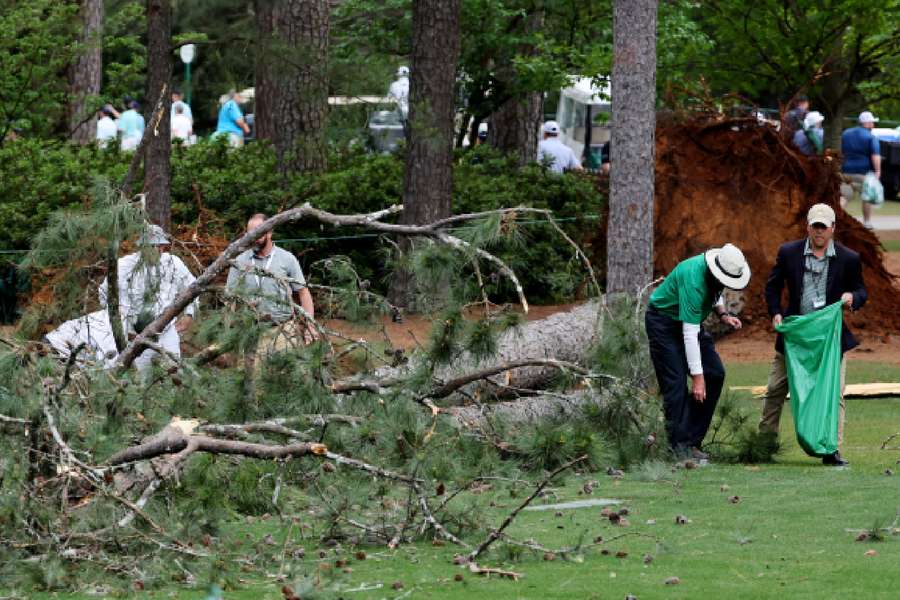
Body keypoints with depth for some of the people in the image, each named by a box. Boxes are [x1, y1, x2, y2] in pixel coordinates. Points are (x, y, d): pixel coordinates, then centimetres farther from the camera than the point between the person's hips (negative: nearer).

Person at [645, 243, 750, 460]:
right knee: (676, 383, -17)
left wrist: (723, 315, -5)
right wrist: (697, 377, -33)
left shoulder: (718, 273, -10)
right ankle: (680, 446, -15)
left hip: (689, 321, 8)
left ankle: (692, 441, 1)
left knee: (715, 375, -1)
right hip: (663, 322, -8)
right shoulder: (694, 280, -34)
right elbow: (689, 334, -34)